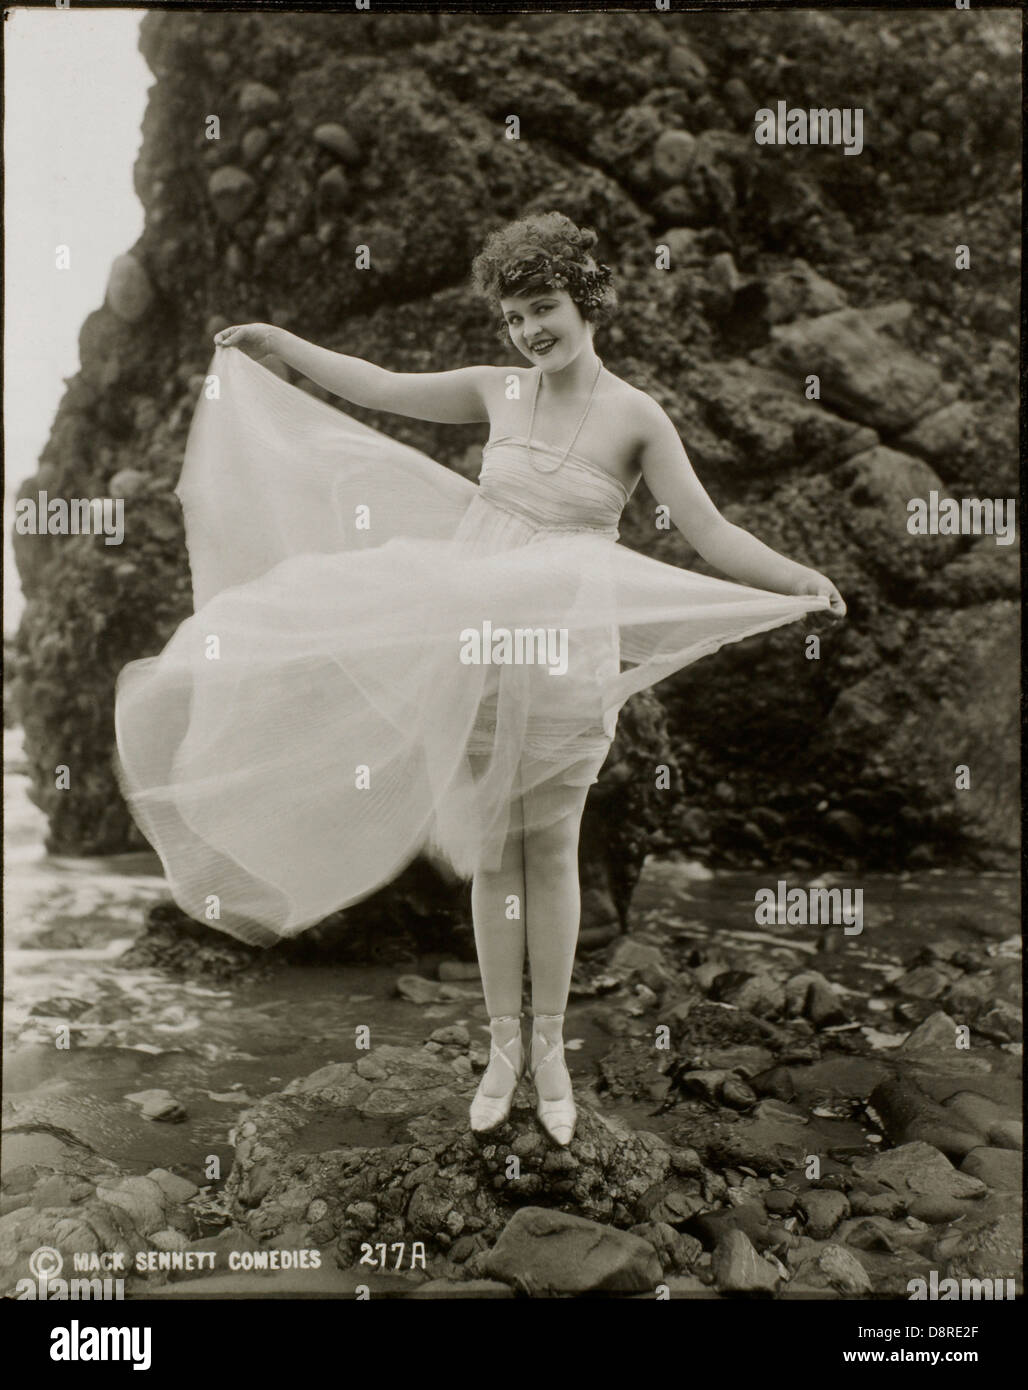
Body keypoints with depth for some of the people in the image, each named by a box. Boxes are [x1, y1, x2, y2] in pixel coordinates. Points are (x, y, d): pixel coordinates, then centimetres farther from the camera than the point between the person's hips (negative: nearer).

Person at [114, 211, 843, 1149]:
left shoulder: (636, 418, -5)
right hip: (473, 638, 3)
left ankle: (549, 1048, 23)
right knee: (492, 851, 9)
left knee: (550, 849, 6)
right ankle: (503, 1046, 24)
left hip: (565, 650, -3)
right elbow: (381, 389, 15)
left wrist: (797, 581, -24)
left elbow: (709, 530, -9)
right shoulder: (499, 393, 5)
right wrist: (273, 343, 15)